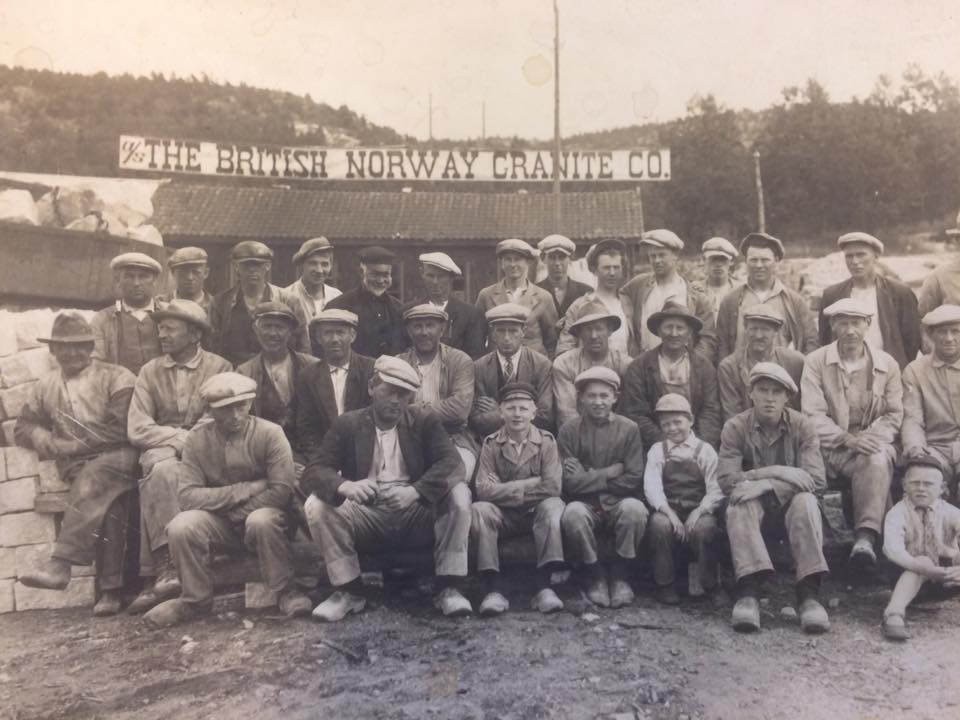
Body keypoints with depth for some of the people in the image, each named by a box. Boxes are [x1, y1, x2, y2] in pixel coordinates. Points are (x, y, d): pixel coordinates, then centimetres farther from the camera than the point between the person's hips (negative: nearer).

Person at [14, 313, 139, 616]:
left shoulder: (117, 378, 4)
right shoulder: (44, 386, 22)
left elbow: (122, 428, -6)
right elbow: (23, 428, 21)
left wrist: (73, 445, -9)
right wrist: (52, 443, -1)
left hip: (116, 457, -2)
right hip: (76, 467, 3)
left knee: (94, 480, -36)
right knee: (107, 504, -28)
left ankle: (61, 562, -40)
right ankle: (111, 588, -29)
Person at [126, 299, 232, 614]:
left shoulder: (219, 367, 4)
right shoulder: (151, 371, 12)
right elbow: (137, 428, 1)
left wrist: (192, 441, -16)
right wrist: (181, 438, -12)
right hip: (161, 452, 2)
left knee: (155, 481, -31)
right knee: (163, 469, -33)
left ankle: (158, 574, -29)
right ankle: (167, 570, -36)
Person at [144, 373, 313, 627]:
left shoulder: (270, 433, -14)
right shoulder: (197, 439, -7)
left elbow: (281, 491, -20)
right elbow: (187, 496, -16)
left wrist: (236, 512, -17)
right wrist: (246, 489, -23)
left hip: (264, 514, -3)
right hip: (219, 521, 3)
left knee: (261, 520, -36)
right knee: (181, 527, -24)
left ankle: (285, 591, -12)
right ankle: (196, 600, 0)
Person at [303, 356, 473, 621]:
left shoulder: (425, 421, 2)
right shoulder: (347, 424, 2)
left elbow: (452, 463, -14)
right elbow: (312, 473, -9)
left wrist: (414, 491, -34)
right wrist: (345, 486, -34)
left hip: (418, 514, 0)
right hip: (367, 517, 1)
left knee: (458, 493, -26)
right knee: (317, 505, -23)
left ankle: (448, 587, -17)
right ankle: (349, 591, -7)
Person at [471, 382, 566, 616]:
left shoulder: (546, 442, 0)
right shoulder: (491, 444, 0)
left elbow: (553, 486, -14)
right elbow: (484, 489, -13)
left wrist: (507, 490, -12)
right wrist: (530, 485, -16)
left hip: (537, 513, 0)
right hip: (504, 517, 0)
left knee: (553, 506, -31)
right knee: (478, 510, -29)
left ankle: (544, 586, -29)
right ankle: (493, 589, -29)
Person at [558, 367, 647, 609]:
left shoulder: (629, 429, 2)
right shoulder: (569, 430, 0)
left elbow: (633, 480, -5)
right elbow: (569, 481, -8)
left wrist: (590, 477, -6)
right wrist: (609, 473, -9)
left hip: (618, 503, 1)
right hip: (585, 505, 0)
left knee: (634, 508, -32)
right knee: (573, 513, -33)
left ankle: (620, 576, -7)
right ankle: (594, 576, -8)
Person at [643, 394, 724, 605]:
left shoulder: (705, 450, 7)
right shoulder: (657, 450, 10)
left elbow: (715, 490, -2)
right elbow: (651, 486, -3)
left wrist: (699, 511, -19)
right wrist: (669, 512, -19)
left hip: (698, 511, -1)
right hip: (667, 510, 1)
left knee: (704, 527, -31)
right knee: (659, 524, -30)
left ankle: (709, 584, -7)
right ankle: (665, 585, -11)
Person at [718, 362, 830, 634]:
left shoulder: (803, 426, -7)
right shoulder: (735, 427, -8)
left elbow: (816, 479, -18)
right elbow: (726, 480, -18)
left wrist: (765, 484, -28)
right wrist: (777, 472, -26)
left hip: (790, 506, 0)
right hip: (755, 509, 0)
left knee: (806, 500, -31)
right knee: (740, 503, -32)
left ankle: (809, 594, -32)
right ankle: (748, 592, -39)